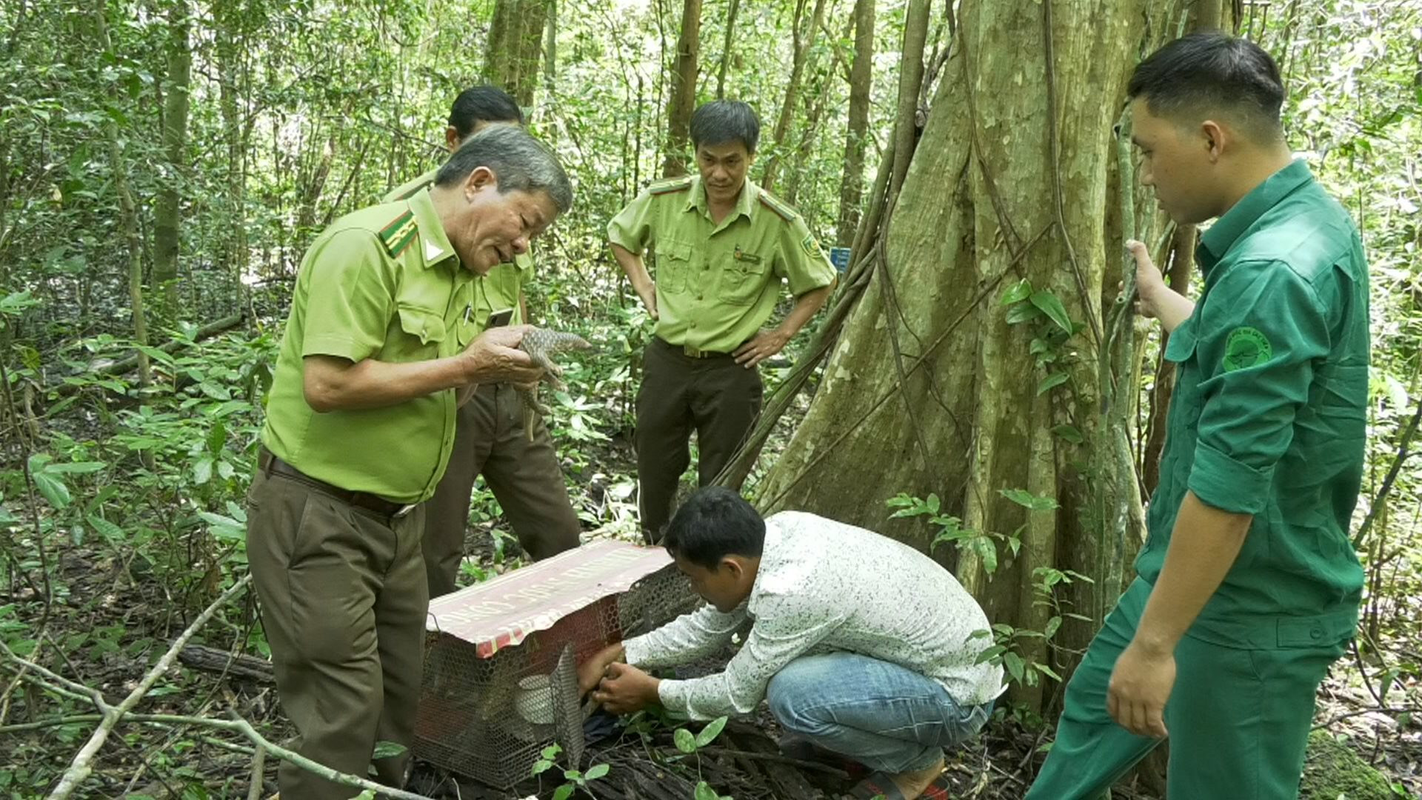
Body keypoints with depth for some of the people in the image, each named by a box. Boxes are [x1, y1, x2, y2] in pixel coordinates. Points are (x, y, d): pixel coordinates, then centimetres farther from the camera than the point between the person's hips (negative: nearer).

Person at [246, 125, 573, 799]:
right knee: (343, 713, -2)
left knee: (399, 696, 16)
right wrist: (465, 365, -20)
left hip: (398, 515, 9)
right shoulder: (367, 245, -18)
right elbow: (329, 385, -27)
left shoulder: (459, 270, 10)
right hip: (320, 515, -9)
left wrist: (493, 369, -4)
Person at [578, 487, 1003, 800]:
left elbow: (736, 693, -16)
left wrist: (653, 691, -2)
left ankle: (916, 764, -2)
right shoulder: (774, 531, -7)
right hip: (937, 651, 8)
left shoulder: (793, 590, -32)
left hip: (957, 694, -8)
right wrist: (618, 654, 3)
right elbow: (706, 627, 6)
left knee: (791, 692, -26)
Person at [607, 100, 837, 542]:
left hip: (732, 370, -2)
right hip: (667, 360, 3)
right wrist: (642, 283, 4)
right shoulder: (663, 199, -7)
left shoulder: (778, 222, -13)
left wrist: (781, 334, -4)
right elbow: (620, 235, 16)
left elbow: (820, 284, 3)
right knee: (654, 475, 13)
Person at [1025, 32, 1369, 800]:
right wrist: (1158, 298, 39)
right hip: (1201, 567, 10)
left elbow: (1230, 486, -30)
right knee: (1097, 702, 24)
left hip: (1250, 609, -10)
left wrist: (1154, 643, -24)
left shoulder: (1272, 270, -29)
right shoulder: (1294, 224, 4)